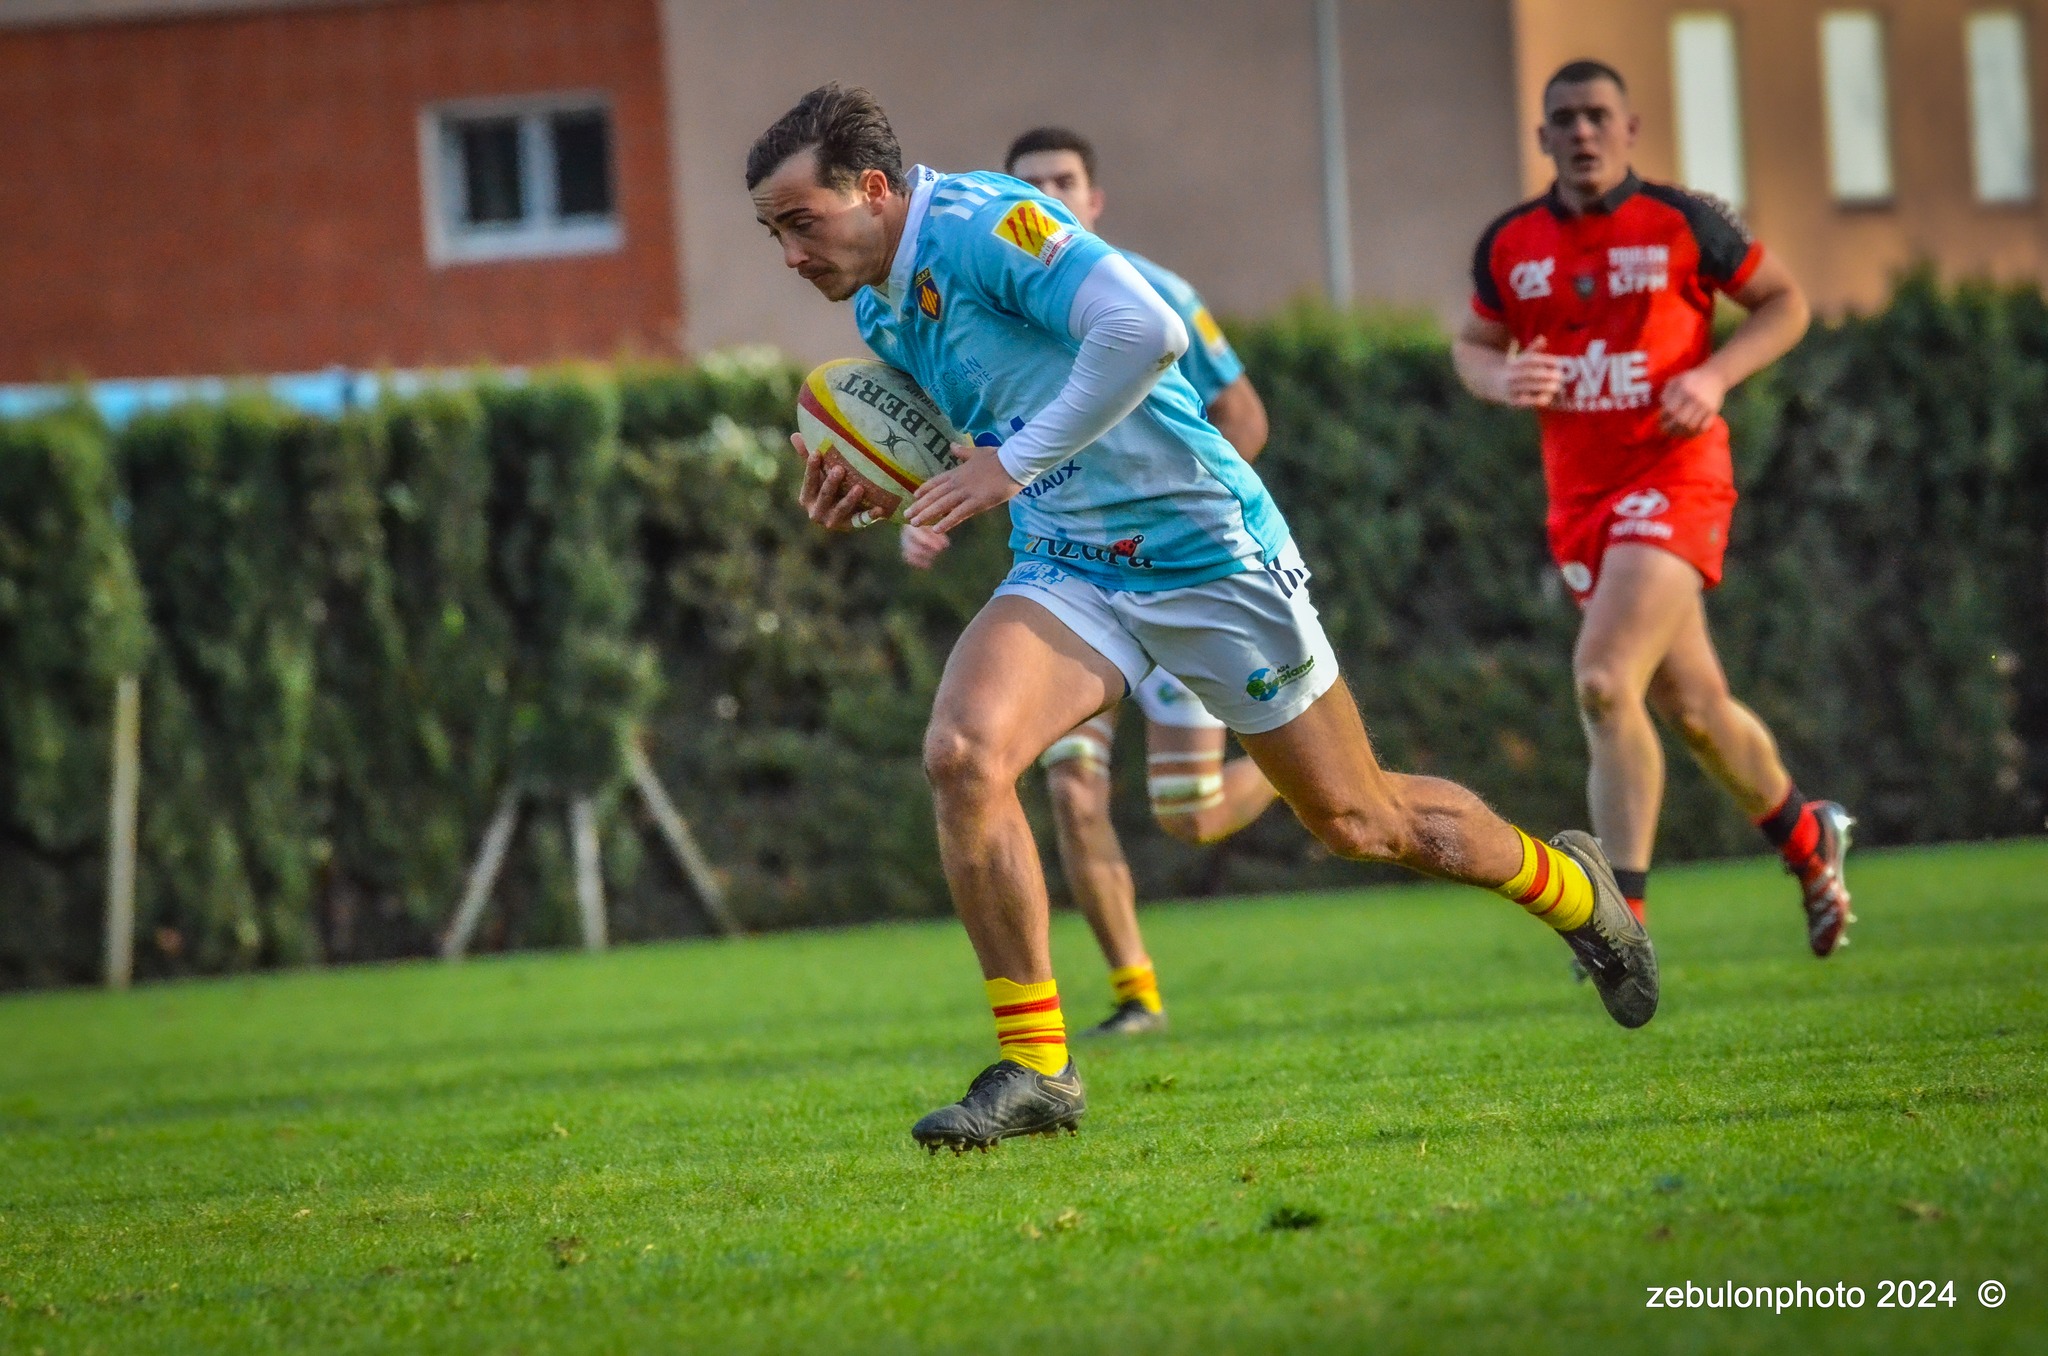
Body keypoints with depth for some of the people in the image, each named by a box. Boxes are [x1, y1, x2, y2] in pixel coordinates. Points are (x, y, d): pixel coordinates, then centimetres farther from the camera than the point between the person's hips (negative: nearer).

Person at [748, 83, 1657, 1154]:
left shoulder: (984, 222, -21)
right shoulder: (879, 311, 6)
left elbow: (1146, 331, -33)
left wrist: (1013, 466, -30)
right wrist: (871, 496, 0)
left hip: (1206, 552, -7)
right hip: (1066, 572, 7)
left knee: (1358, 820, 6)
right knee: (960, 753, -21)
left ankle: (1570, 887, 36)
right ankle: (1034, 1068, -13)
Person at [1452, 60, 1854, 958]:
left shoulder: (1681, 224, -5)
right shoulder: (1510, 245, 5)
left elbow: (1784, 302, 4)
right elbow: (1474, 344, 19)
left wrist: (1715, 377, -12)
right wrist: (1500, 380, -5)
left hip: (1674, 481, -5)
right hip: (1579, 497, 5)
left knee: (1604, 679, -23)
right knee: (1695, 711, 12)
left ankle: (1623, 913, -19)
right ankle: (1807, 837, 38)